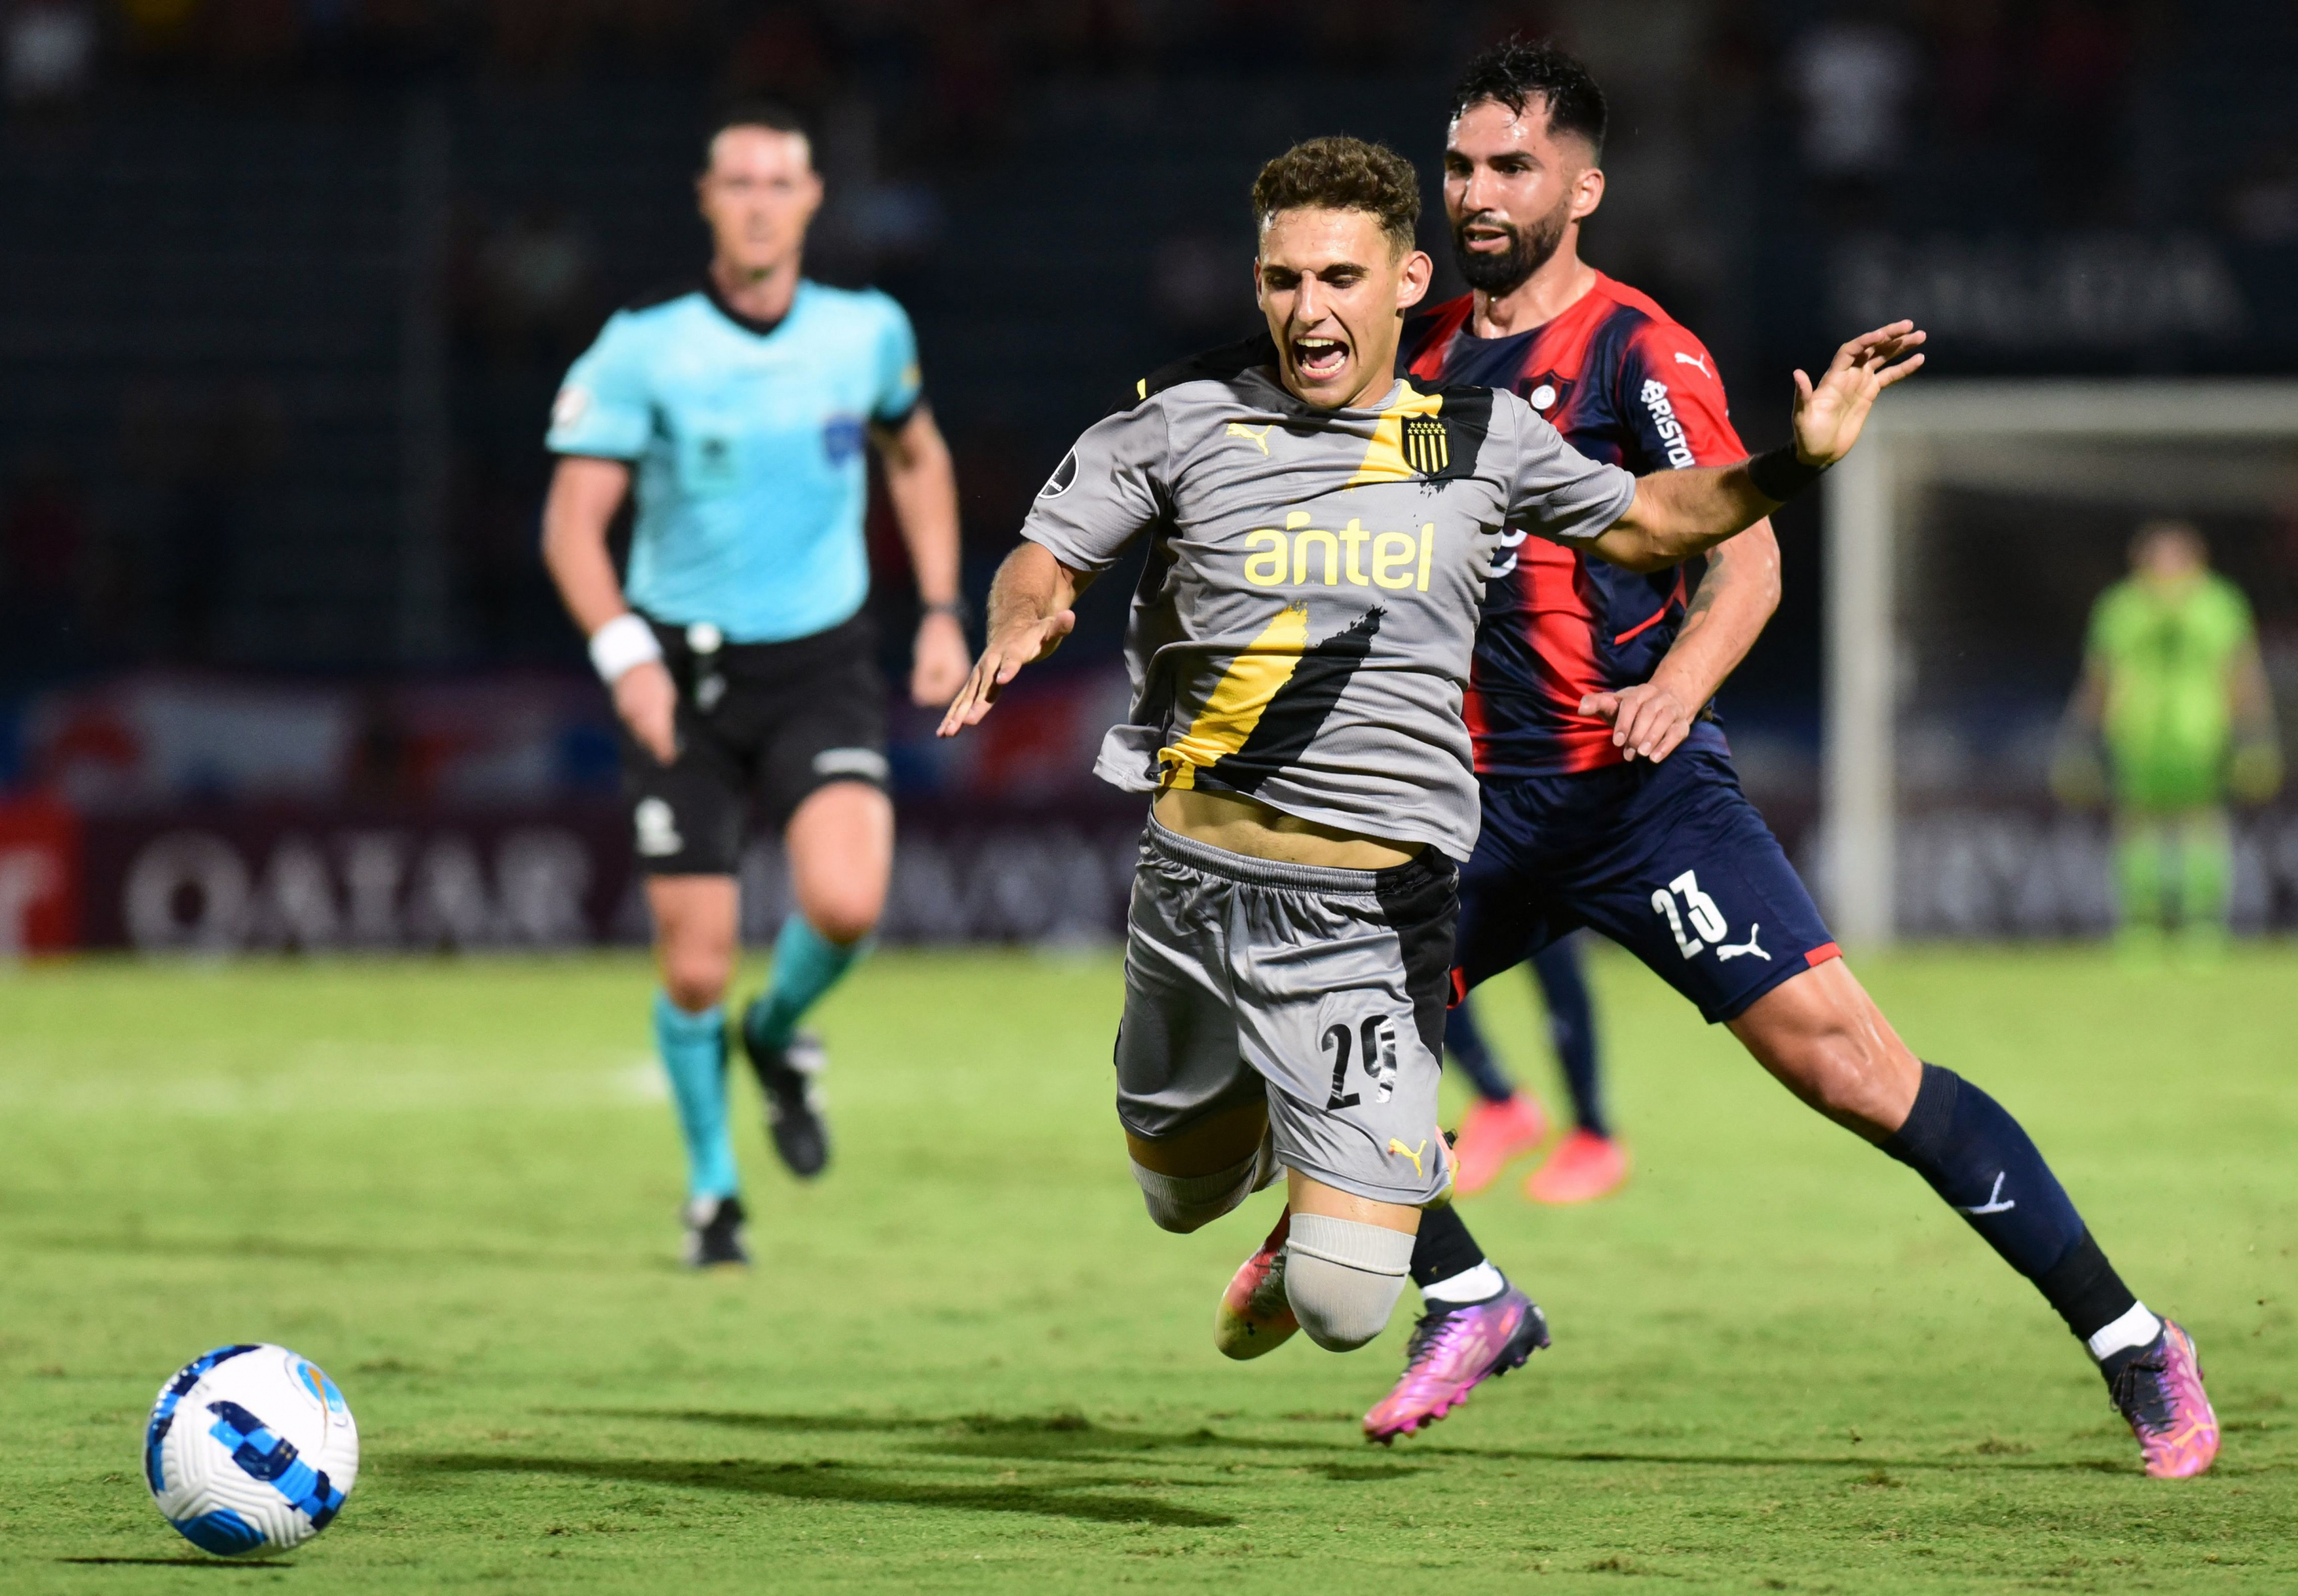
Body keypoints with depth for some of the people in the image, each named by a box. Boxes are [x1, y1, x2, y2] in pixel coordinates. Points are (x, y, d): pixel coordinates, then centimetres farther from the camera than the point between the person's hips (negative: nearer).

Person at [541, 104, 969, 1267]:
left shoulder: (867, 331, -1)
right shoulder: (643, 348, -10)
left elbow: (917, 457, 19)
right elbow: (573, 520, -12)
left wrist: (941, 611, 10)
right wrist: (624, 653, -28)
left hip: (822, 668, 1)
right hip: (685, 671, -1)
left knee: (845, 903, -24)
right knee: (696, 968, -2)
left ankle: (779, 1037, 12)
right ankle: (712, 1192, 24)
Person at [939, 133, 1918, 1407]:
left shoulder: (1482, 437, 3)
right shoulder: (1183, 417, -2)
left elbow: (1645, 522, 20)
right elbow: (1043, 560, 7)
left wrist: (1793, 462, 5)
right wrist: (1024, 623, -17)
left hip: (1373, 906, -2)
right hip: (1194, 869, 2)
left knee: (1342, 1307, -10)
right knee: (1182, 1193, 23)